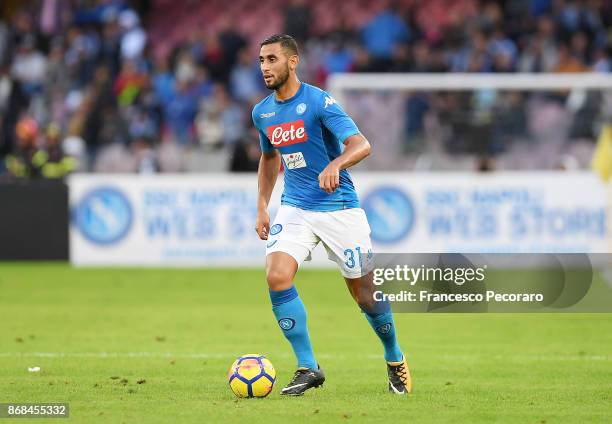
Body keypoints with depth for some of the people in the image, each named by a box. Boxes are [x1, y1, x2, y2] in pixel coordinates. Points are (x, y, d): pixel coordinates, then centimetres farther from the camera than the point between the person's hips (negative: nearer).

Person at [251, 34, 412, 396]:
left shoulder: (319, 102, -14)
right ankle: (308, 368, -10)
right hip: (295, 209, 5)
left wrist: (334, 165, -44)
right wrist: (262, 207, 16)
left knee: (364, 292, 2)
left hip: (339, 208, -5)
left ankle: (395, 361, 28)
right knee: (277, 276, -19)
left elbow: (361, 145, -24)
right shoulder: (262, 113, 5)